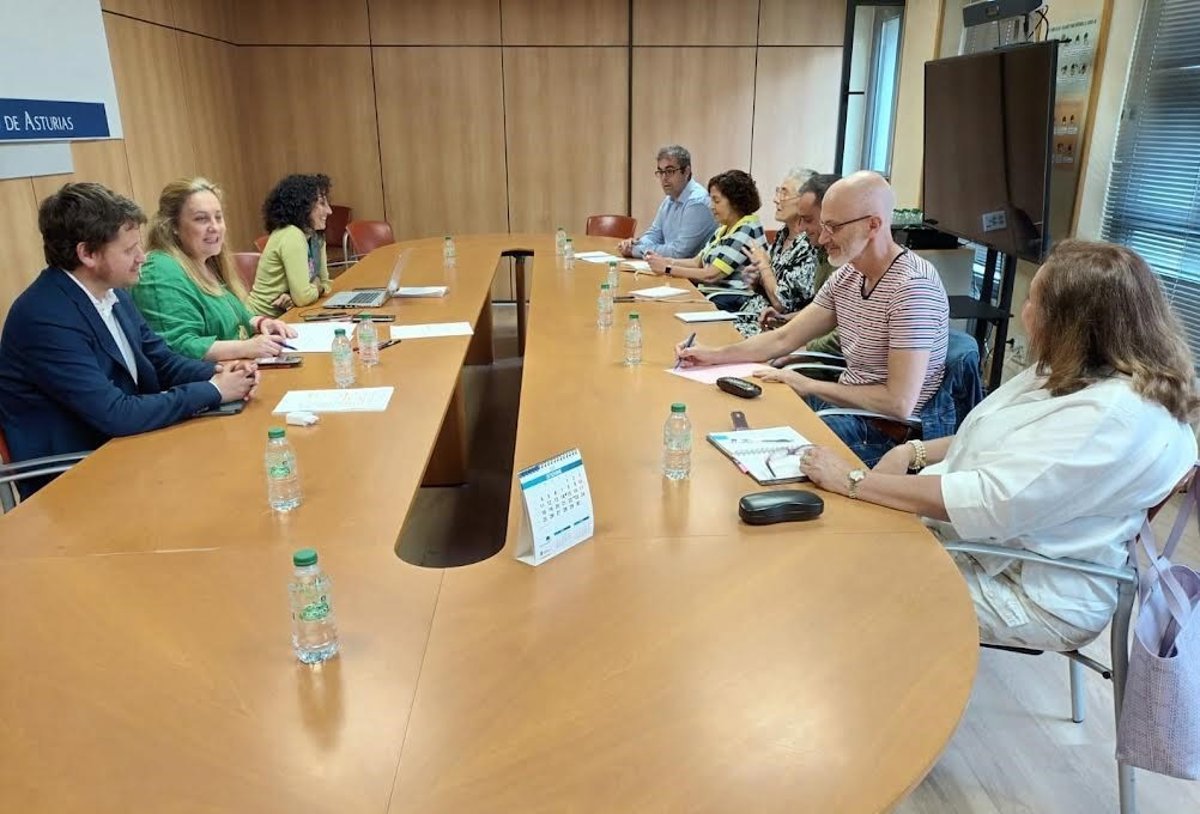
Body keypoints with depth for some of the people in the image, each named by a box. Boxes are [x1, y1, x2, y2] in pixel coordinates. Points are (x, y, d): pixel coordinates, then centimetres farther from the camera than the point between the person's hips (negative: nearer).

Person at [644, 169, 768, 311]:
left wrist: (667, 269, -10)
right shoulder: (724, 230, 17)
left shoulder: (746, 230, -12)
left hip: (733, 303, -8)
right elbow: (697, 262, 17)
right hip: (710, 293, 8)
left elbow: (711, 275, -17)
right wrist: (664, 260, 2)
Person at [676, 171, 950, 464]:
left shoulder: (913, 286, -22)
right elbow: (784, 339, 10)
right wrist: (714, 355, -1)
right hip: (847, 402, 8)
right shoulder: (847, 275, 4)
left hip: (890, 431, -8)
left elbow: (899, 403, -27)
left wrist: (810, 386, -19)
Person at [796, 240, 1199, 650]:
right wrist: (915, 452, -3)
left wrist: (852, 481, -28)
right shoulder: (1079, 374, 2)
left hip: (1029, 594, -8)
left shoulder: (1116, 416, -28)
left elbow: (988, 502, -32)